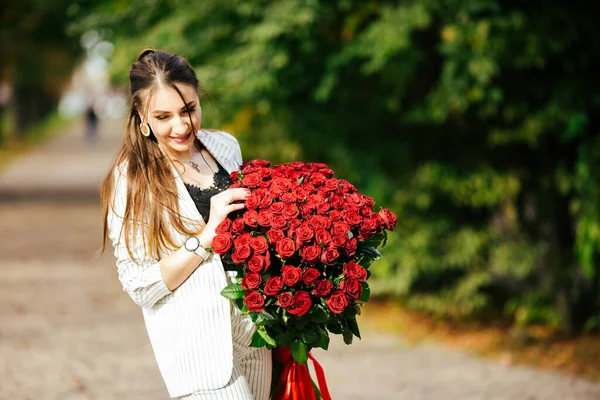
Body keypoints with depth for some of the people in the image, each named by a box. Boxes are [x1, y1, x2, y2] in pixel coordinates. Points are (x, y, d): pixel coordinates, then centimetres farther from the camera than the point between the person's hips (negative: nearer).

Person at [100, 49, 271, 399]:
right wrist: (207, 235, -22)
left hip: (253, 329, 6)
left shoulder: (225, 146, 5)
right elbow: (141, 287, -14)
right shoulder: (131, 180, -10)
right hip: (198, 343, -5)